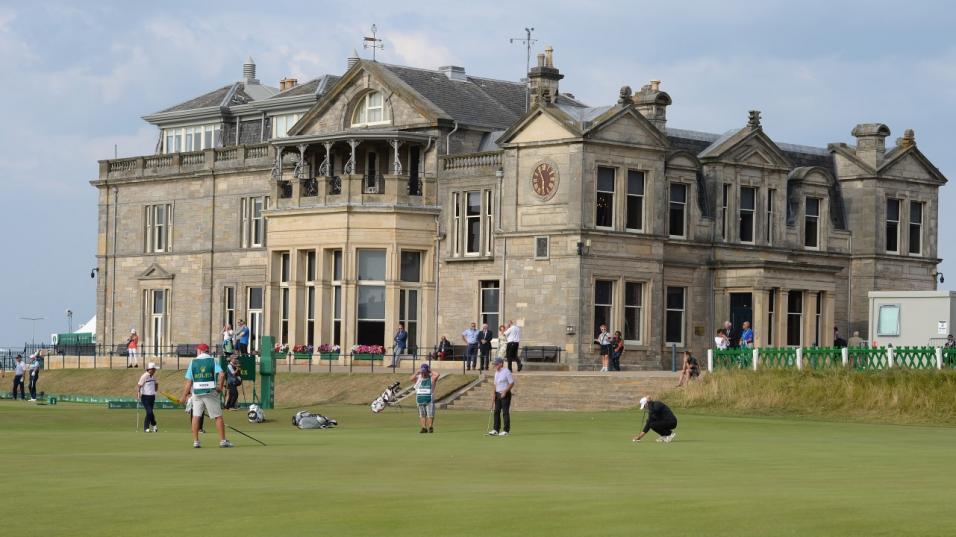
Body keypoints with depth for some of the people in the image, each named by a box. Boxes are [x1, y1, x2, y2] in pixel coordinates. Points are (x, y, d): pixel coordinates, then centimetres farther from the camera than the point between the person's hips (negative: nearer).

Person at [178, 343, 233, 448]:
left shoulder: (193, 362, 6)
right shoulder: (213, 361, 4)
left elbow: (188, 382, 1)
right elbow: (221, 374, -14)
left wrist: (184, 396, 5)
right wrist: (220, 387, -3)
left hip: (196, 392, 1)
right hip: (211, 392, -1)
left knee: (196, 416, 8)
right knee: (218, 416, 4)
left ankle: (195, 441, 3)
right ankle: (223, 441, 2)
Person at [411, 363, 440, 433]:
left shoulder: (432, 378, 1)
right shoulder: (418, 378, 8)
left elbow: (437, 374, -17)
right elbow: (411, 378, -9)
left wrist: (431, 371, -3)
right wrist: (417, 372, -4)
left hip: (429, 400, -3)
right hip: (420, 400, 3)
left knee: (430, 415, -2)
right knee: (422, 415, 4)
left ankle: (430, 427, 7)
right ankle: (424, 428, 8)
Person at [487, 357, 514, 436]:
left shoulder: (506, 372, -12)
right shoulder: (496, 372, 13)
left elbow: (512, 383, -13)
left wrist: (505, 392, -20)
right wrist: (494, 396, 11)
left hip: (505, 394, -8)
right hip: (498, 394, 8)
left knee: (505, 412, -5)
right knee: (496, 411, 5)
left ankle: (506, 430, -1)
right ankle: (496, 430, 7)